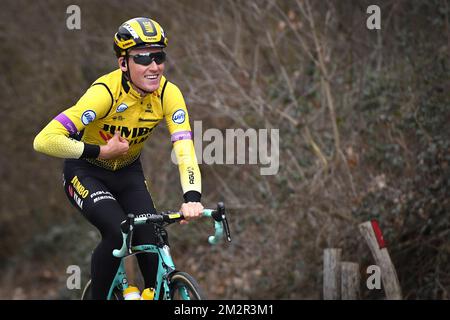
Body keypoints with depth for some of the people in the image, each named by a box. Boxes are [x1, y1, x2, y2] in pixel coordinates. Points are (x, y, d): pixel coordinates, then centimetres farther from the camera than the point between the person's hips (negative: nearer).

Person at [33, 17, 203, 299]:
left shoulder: (168, 94, -20)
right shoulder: (105, 93, -33)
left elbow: (185, 148, -30)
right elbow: (45, 140, -40)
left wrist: (192, 198, -46)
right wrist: (101, 151, -34)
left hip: (127, 173, 4)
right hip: (86, 173, -4)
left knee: (152, 240, -15)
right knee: (118, 233, -27)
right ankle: (99, 297, -6)